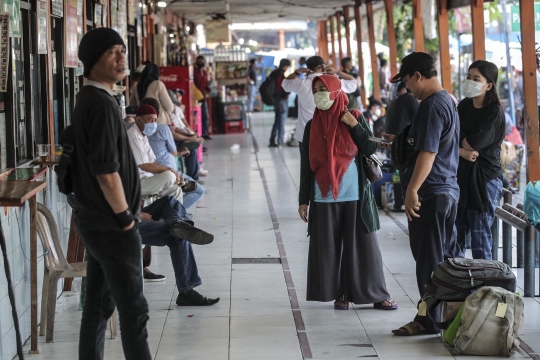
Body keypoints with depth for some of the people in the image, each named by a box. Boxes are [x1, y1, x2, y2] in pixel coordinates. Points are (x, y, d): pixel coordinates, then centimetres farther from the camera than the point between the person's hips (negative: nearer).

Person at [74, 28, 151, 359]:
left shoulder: (89, 99, 12)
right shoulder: (102, 104, -18)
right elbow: (106, 171, -23)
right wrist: (125, 218, -14)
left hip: (95, 222, 10)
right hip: (113, 227, -10)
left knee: (98, 307, 13)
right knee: (134, 310, -5)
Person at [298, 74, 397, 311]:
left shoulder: (354, 117, 0)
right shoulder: (313, 126, 4)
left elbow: (370, 149, -4)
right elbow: (306, 164, 5)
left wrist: (355, 126, -14)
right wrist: (303, 200, 3)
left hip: (355, 195, -1)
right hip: (324, 197, 1)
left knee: (363, 246, 1)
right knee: (329, 248, 3)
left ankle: (376, 294, 7)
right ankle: (340, 294, 12)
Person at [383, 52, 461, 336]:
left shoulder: (432, 106, -17)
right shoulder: (447, 101, 15)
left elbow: (428, 152, -24)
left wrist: (412, 190, -25)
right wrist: (401, 141, 24)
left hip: (430, 193, -10)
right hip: (449, 190, 10)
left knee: (428, 259, -3)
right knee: (447, 255, 14)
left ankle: (428, 320, 3)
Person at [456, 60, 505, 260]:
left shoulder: (494, 112, -10)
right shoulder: (463, 106, 9)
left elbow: (475, 143, -18)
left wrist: (458, 138, -1)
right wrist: (462, 151, -17)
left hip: (485, 177, -6)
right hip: (461, 174, 6)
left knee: (480, 232, -4)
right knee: (455, 230, 9)